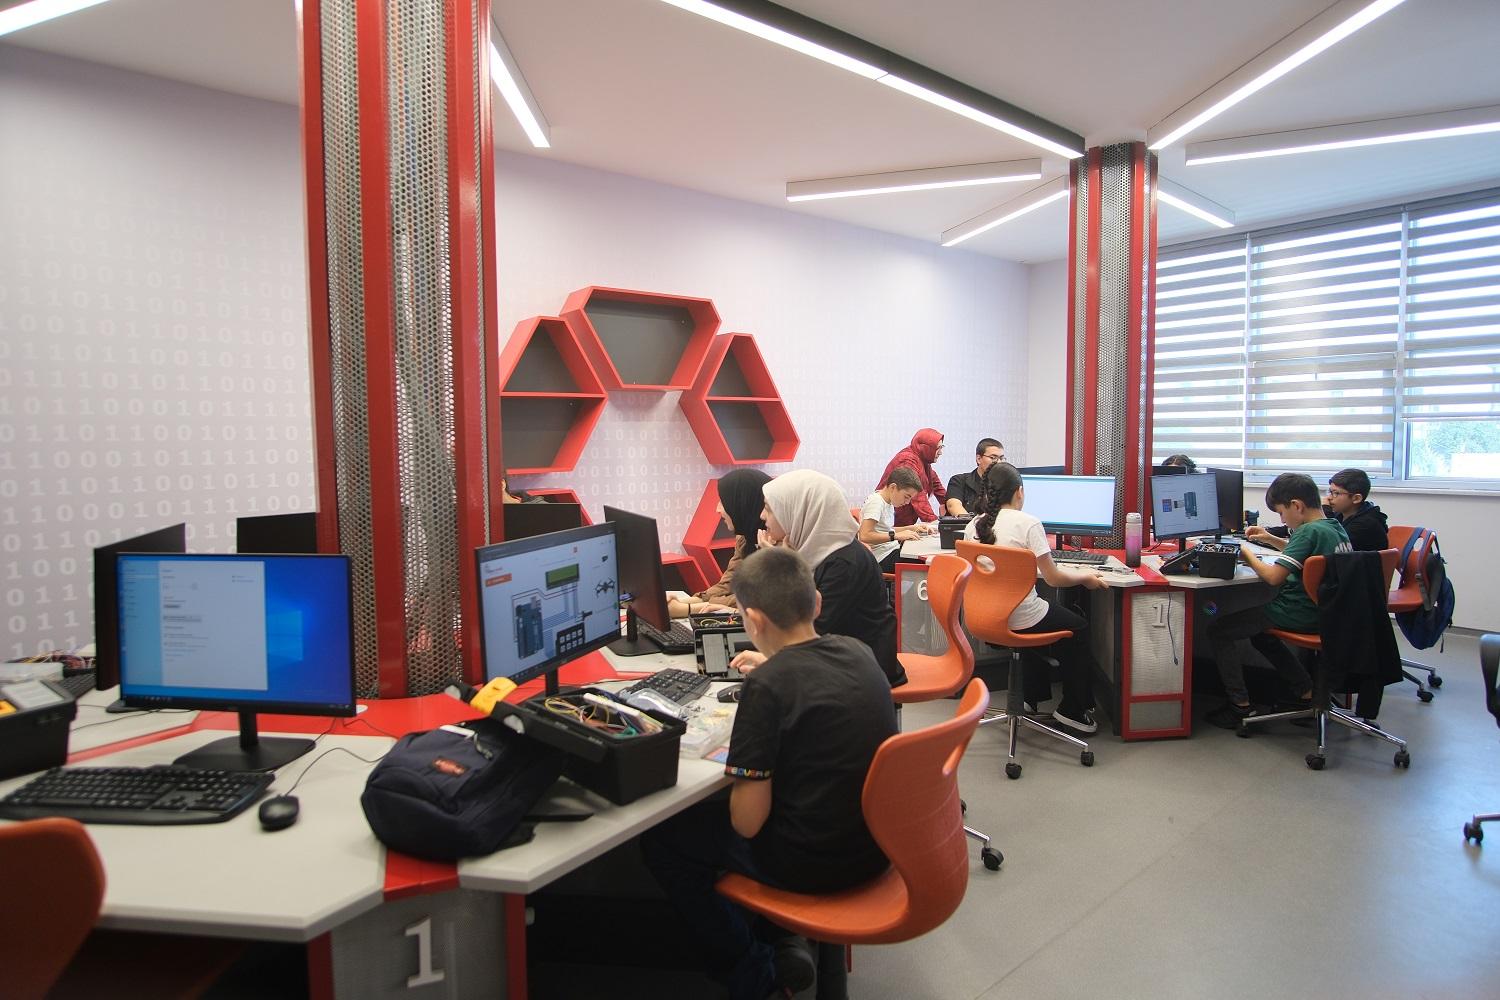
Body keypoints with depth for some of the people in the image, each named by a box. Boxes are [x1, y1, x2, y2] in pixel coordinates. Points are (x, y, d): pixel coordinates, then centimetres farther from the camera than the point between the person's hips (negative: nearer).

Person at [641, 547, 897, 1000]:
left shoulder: (768, 686, -24)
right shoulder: (858, 651, -3)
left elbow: (746, 822, -20)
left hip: (812, 864, -7)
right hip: (874, 846, 8)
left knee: (660, 838, 13)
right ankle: (783, 945, 25)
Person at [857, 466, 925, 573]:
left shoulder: (889, 502, 13)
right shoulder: (875, 502, -14)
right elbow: (864, 536, -25)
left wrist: (911, 529, 11)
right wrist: (896, 536, -26)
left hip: (893, 550, 10)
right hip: (883, 558, -9)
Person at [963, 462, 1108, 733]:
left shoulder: (974, 526, 2)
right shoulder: (1028, 524, -15)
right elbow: (1053, 578, -12)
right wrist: (1084, 577, 6)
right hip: (1020, 619, -6)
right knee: (1079, 629, 22)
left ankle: (1033, 699, 42)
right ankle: (1073, 709, 30)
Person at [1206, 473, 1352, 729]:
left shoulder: (1309, 531, -22)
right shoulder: (1335, 528, 6)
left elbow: (1274, 576, -26)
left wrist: (1249, 555, -10)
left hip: (1300, 614, -10)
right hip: (1323, 611, 10)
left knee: (1218, 631, -4)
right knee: (1261, 632, 32)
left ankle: (1241, 706, 0)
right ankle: (1307, 693, 30)